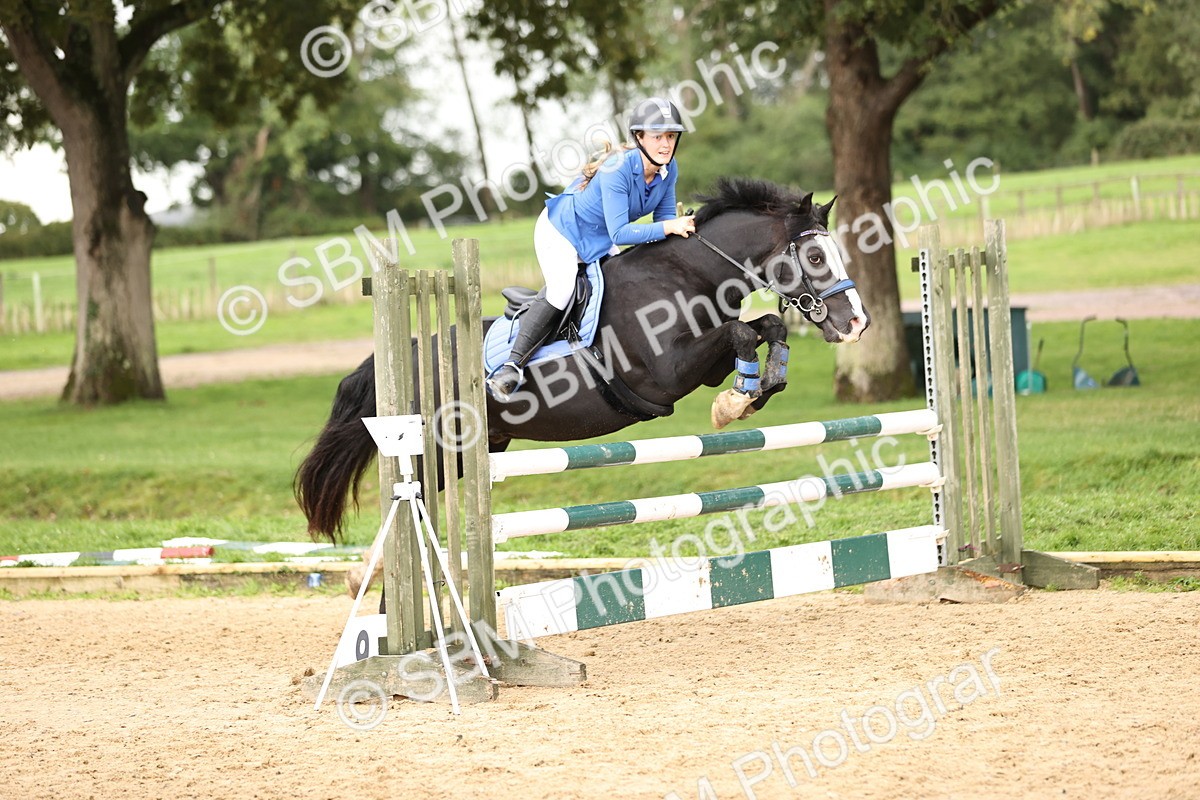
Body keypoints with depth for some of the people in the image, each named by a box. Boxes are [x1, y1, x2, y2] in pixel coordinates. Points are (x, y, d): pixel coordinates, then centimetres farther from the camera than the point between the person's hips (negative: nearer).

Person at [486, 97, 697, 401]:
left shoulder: (669, 169, -12)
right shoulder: (617, 170, -35)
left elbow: (664, 221, -2)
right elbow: (620, 233, -38)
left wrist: (682, 228, -24)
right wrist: (669, 227, -40)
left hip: (598, 241, 9)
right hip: (560, 231, -9)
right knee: (562, 291, -26)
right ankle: (512, 367, -26)